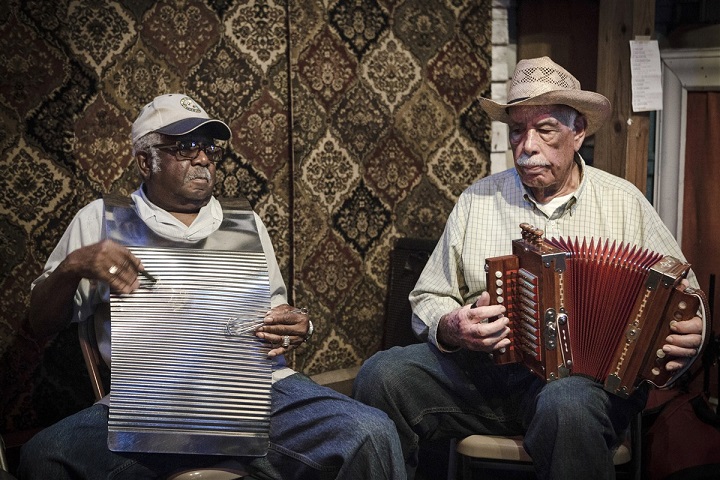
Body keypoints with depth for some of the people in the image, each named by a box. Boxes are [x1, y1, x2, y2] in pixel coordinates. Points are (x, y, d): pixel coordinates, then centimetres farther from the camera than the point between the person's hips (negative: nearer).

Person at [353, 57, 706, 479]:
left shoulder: (624, 202, 8)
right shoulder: (479, 199, 10)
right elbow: (429, 299, 12)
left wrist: (688, 338, -12)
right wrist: (449, 329, -11)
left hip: (587, 375, -2)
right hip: (482, 367, 2)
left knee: (567, 404, -37)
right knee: (381, 374, -23)